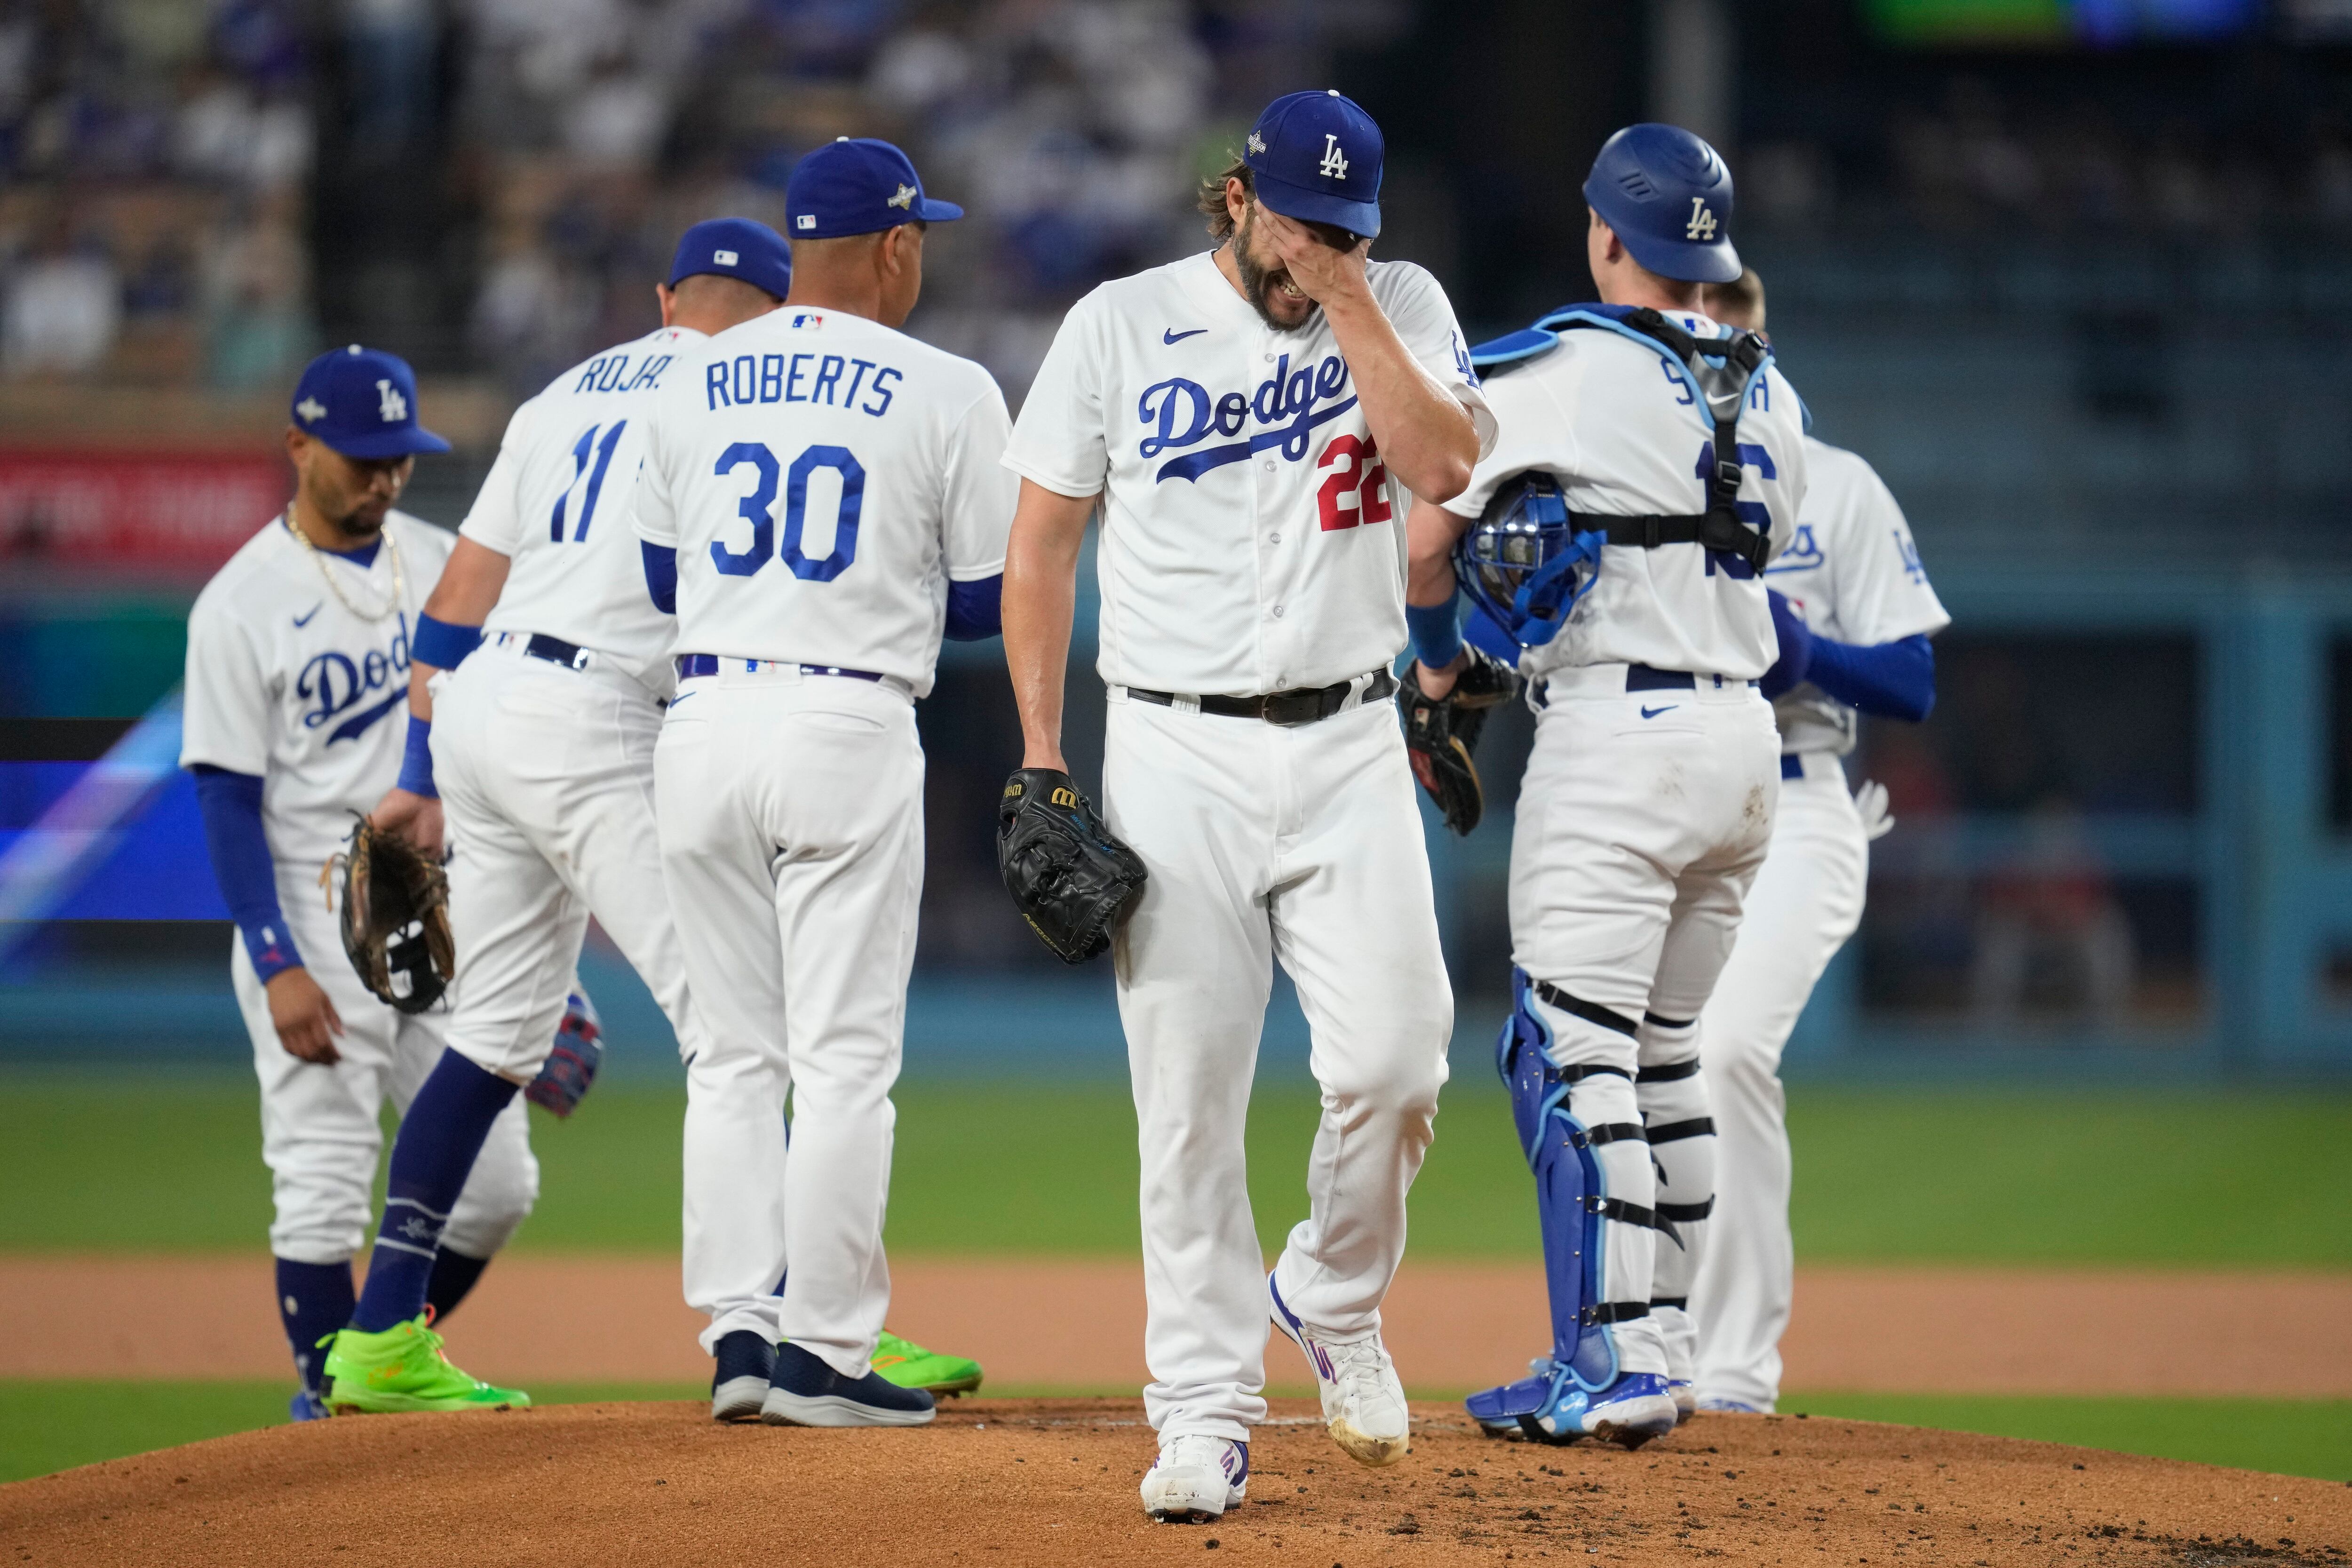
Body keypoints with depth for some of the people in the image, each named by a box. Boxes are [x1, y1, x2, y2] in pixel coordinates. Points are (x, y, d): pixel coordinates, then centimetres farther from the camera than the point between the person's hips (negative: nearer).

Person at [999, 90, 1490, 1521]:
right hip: (1177, 754, -1)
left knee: (1392, 1063, -11)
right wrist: (1041, 755, 0)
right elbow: (1042, 541, 6)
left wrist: (1347, 298, -12)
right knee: (1189, 1093, -3)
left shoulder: (1401, 307, 5)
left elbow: (1446, 465, -13)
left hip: (1348, 749, 1)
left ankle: (1334, 1298, 17)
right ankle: (1209, 1415, 3)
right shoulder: (1121, 326, 3)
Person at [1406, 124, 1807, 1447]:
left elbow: (1426, 535, -10)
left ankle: (1615, 1366, -12)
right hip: (1745, 736, 8)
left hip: (1615, 737, -7)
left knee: (1572, 1053, -6)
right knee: (1661, 1056, 15)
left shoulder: (1558, 369, -9)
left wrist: (1438, 649, 10)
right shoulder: (1768, 390, 12)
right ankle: (1661, 1349, 15)